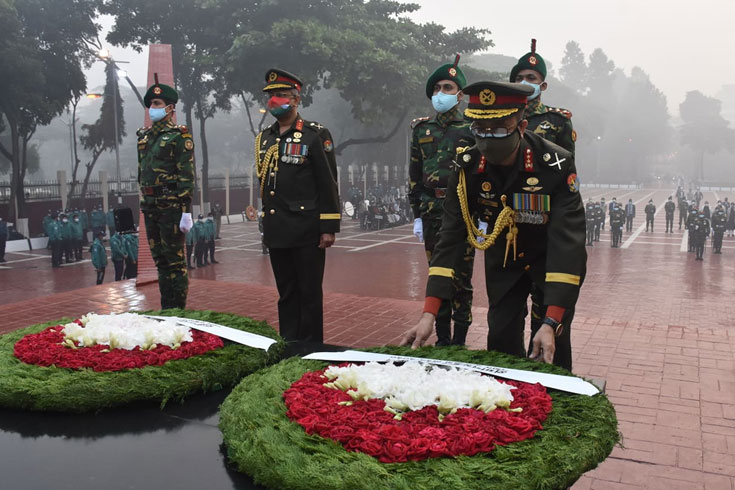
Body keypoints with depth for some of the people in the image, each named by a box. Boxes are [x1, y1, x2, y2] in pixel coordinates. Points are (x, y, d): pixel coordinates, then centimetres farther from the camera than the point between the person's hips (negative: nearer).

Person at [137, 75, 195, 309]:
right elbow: (141, 171, 20)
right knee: (160, 260, 13)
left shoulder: (179, 136, -7)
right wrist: (144, 202, 18)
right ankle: (165, 307, 23)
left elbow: (187, 176, -12)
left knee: (175, 260, -1)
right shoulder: (144, 136, 15)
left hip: (171, 206, -7)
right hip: (150, 206, 7)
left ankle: (178, 309, 8)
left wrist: (186, 212, -17)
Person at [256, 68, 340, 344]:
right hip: (276, 232, 6)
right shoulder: (264, 138, 13)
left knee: (309, 294, 3)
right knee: (286, 293, 14)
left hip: (307, 230, -6)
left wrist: (328, 228, -12)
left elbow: (328, 184, -8)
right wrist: (266, 225, 17)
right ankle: (288, 343, 24)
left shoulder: (316, 135, -5)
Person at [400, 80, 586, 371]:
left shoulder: (556, 165, -31)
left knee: (550, 347, -8)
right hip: (503, 257, 3)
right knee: (501, 340, 2)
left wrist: (551, 323, -44)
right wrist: (428, 315, -30)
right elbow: (451, 237, -22)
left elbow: (567, 241, -35)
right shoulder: (467, 167, -21)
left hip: (552, 258, -2)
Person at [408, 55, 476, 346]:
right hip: (432, 213, 4)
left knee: (461, 278, 2)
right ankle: (442, 339, 22)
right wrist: (417, 215, 7)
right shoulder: (421, 129, 11)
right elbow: (414, 176, 12)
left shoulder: (472, 128, 0)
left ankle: (459, 341, 13)